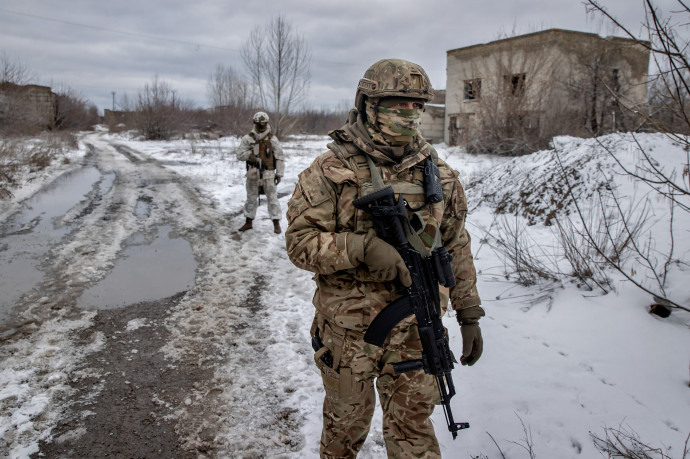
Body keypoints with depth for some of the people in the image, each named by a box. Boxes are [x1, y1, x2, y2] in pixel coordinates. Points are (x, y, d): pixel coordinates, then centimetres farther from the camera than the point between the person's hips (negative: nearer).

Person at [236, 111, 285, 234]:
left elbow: (280, 158, 0)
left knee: (272, 198, -2)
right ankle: (249, 222, 26)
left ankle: (276, 223, 6)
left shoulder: (272, 139, -2)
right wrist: (249, 155, -19)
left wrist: (279, 173, -3)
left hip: (268, 174, -2)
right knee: (251, 198, 13)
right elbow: (240, 155, 1)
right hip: (253, 174, 2)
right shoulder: (248, 139, 2)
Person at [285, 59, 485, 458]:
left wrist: (469, 313, 8)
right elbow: (300, 241, -13)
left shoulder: (439, 174, 2)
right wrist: (362, 246, -28)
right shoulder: (330, 172, -10)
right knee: (347, 424, 19)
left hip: (416, 330, 2)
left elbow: (456, 247, 8)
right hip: (348, 329, -2)